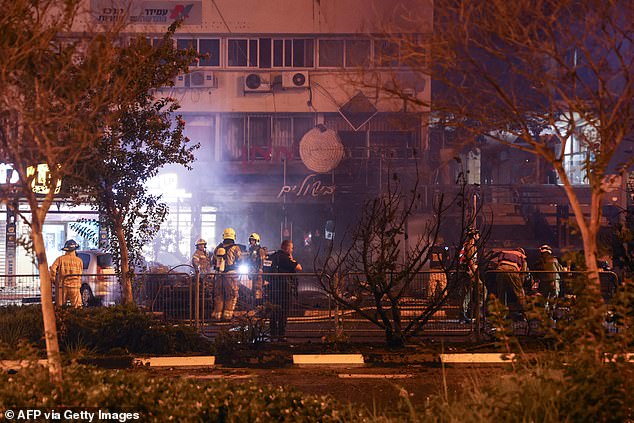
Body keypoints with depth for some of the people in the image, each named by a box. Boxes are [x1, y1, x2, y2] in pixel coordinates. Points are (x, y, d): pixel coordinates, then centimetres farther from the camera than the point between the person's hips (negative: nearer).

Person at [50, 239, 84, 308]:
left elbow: (53, 269, -10)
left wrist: (53, 280, 1)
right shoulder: (79, 261, 2)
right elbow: (80, 274, 7)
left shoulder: (60, 259, 0)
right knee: (76, 306, -1)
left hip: (62, 286, 1)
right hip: (75, 286, -1)